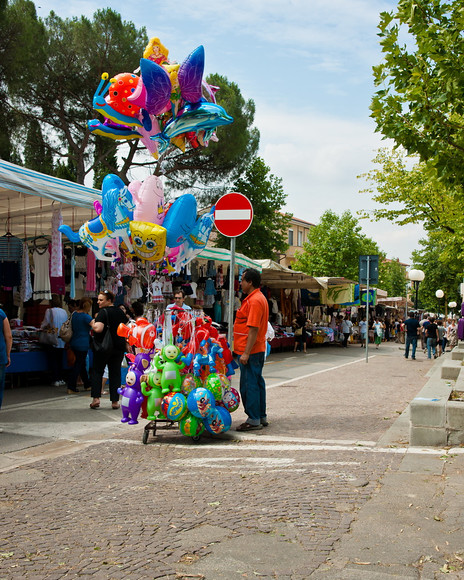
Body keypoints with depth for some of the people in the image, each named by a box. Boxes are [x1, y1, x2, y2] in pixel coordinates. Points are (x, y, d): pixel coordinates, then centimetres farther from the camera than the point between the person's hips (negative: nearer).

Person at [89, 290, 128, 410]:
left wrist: (92, 323, -6)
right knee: (115, 372, 8)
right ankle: (115, 401, 6)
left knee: (97, 371, 7)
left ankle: (96, 398, -3)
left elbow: (98, 328, -25)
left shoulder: (103, 312, -13)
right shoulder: (120, 312, 9)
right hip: (119, 346, 5)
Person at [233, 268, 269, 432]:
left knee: (249, 385, -4)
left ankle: (253, 420, 2)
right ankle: (261, 417, 23)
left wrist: (246, 353, -23)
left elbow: (253, 329, -23)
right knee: (257, 383, 15)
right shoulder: (259, 298, 16)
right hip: (258, 349, 11)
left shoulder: (254, 300, -18)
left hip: (250, 351, -11)